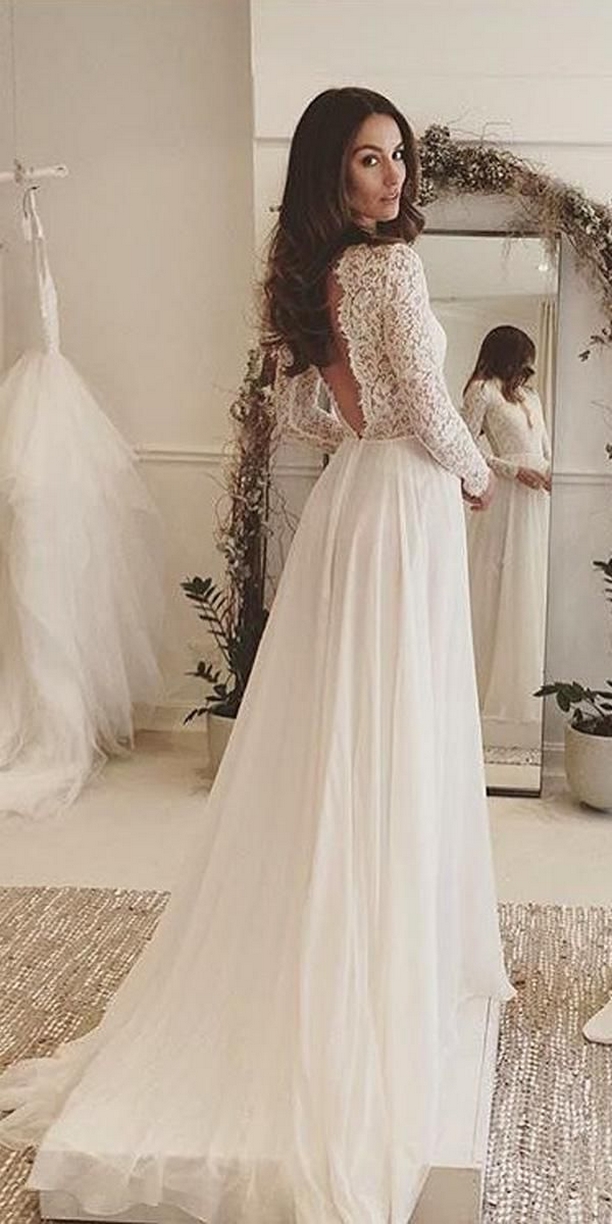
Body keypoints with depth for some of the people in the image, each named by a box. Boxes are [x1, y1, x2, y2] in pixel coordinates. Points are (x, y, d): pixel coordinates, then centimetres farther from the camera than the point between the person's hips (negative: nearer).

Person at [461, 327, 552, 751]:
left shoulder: (529, 394, 21)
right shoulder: (483, 391, -1)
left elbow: (546, 445, 20)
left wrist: (551, 471, -1)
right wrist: (515, 469, -14)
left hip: (538, 497, 7)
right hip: (506, 498, -7)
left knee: (533, 590, 5)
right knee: (501, 587, -5)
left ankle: (529, 688, 11)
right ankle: (497, 688, 1)